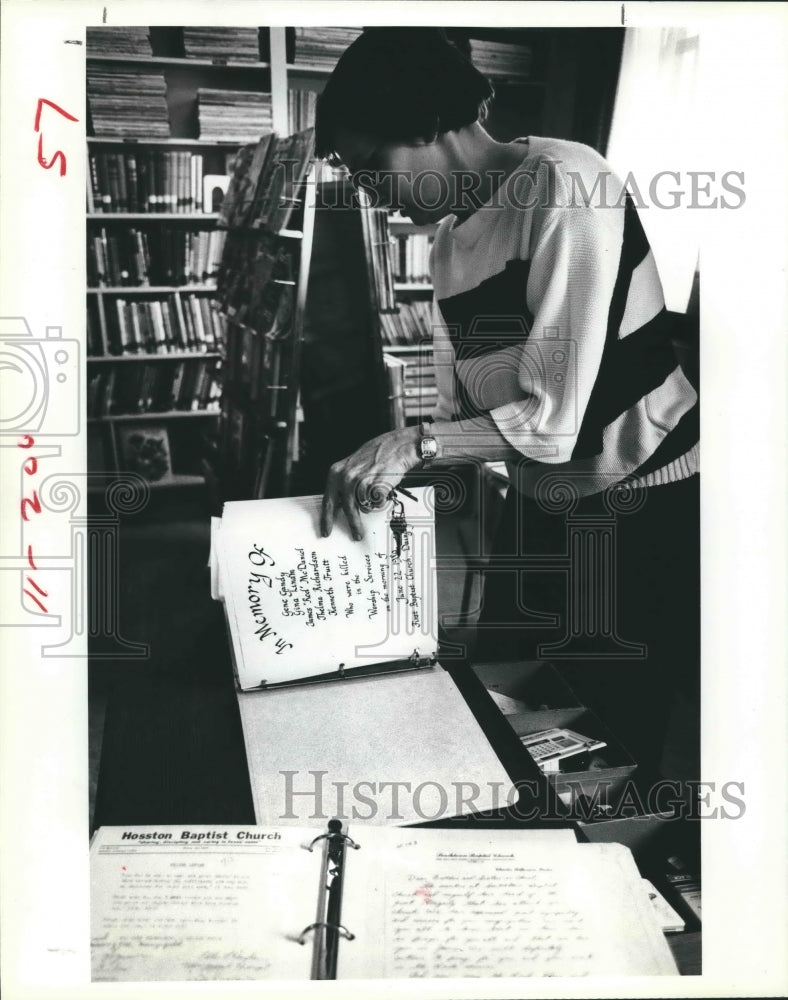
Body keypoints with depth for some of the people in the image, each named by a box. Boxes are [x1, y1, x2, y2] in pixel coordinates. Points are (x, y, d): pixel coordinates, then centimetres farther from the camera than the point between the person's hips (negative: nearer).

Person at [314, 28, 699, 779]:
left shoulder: (564, 187, -20)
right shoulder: (450, 239, 6)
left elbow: (557, 419, -24)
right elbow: (460, 410, 7)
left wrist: (415, 444, -22)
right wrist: (383, 476, -7)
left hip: (646, 516, -7)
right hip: (539, 509, 8)